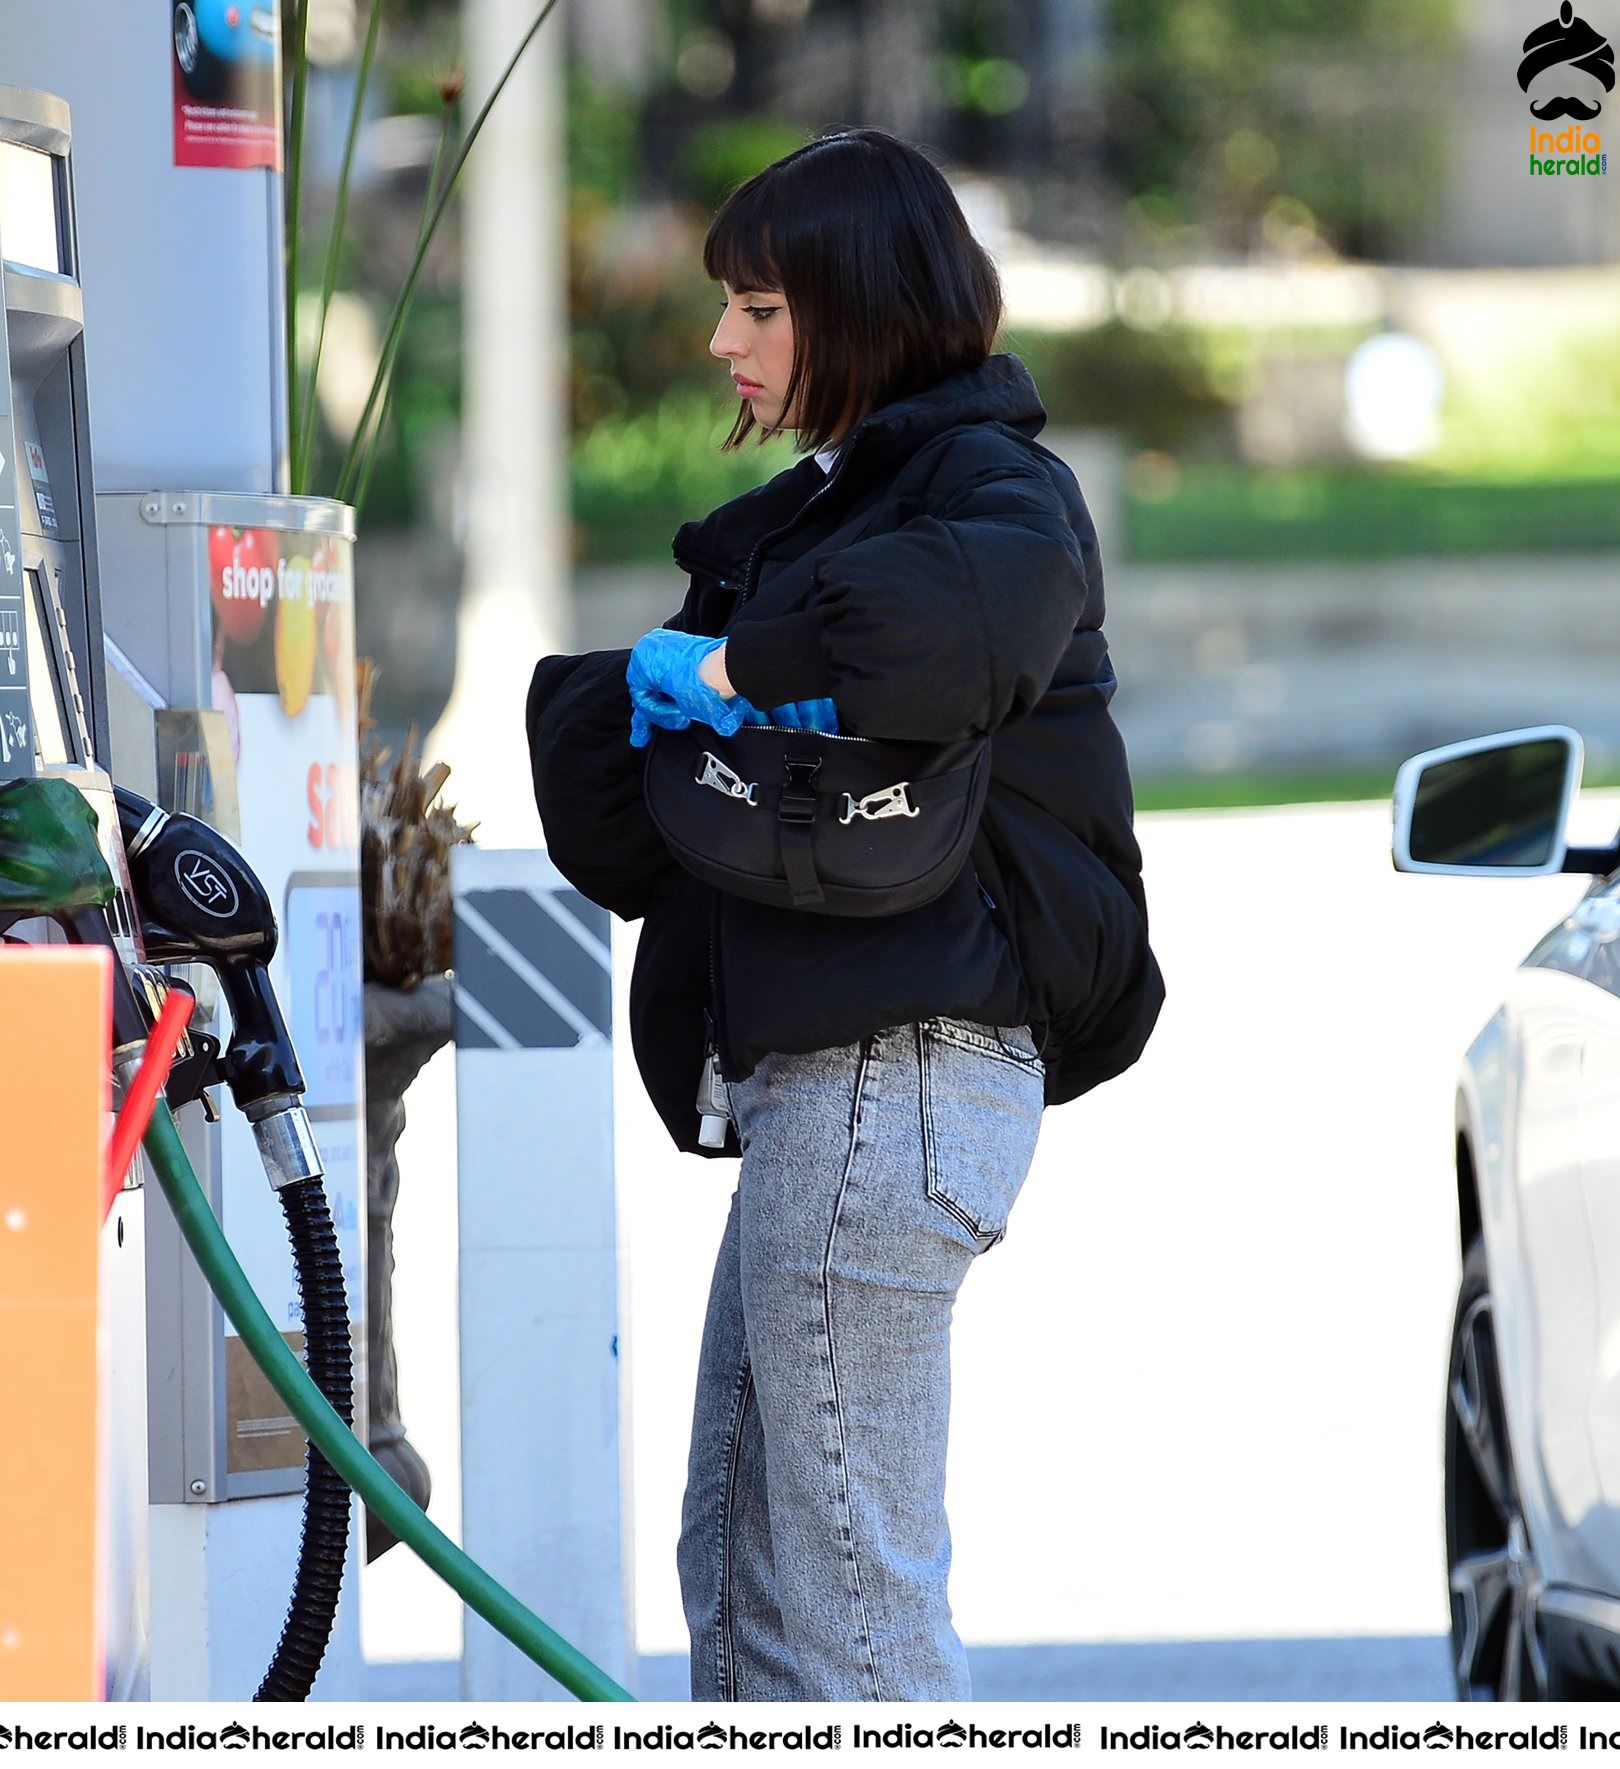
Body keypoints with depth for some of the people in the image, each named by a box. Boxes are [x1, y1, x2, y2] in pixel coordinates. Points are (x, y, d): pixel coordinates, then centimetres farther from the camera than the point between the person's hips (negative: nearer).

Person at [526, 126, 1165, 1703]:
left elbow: (982, 600, -35)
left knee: (844, 1580, -8)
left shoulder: (984, 485, -6)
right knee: (737, 1562, 15)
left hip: (898, 1076, -10)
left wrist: (739, 666, -21)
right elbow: (616, 844, 16)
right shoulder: (807, 516, 21)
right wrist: (642, 688, -6)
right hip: (810, 1079, 10)